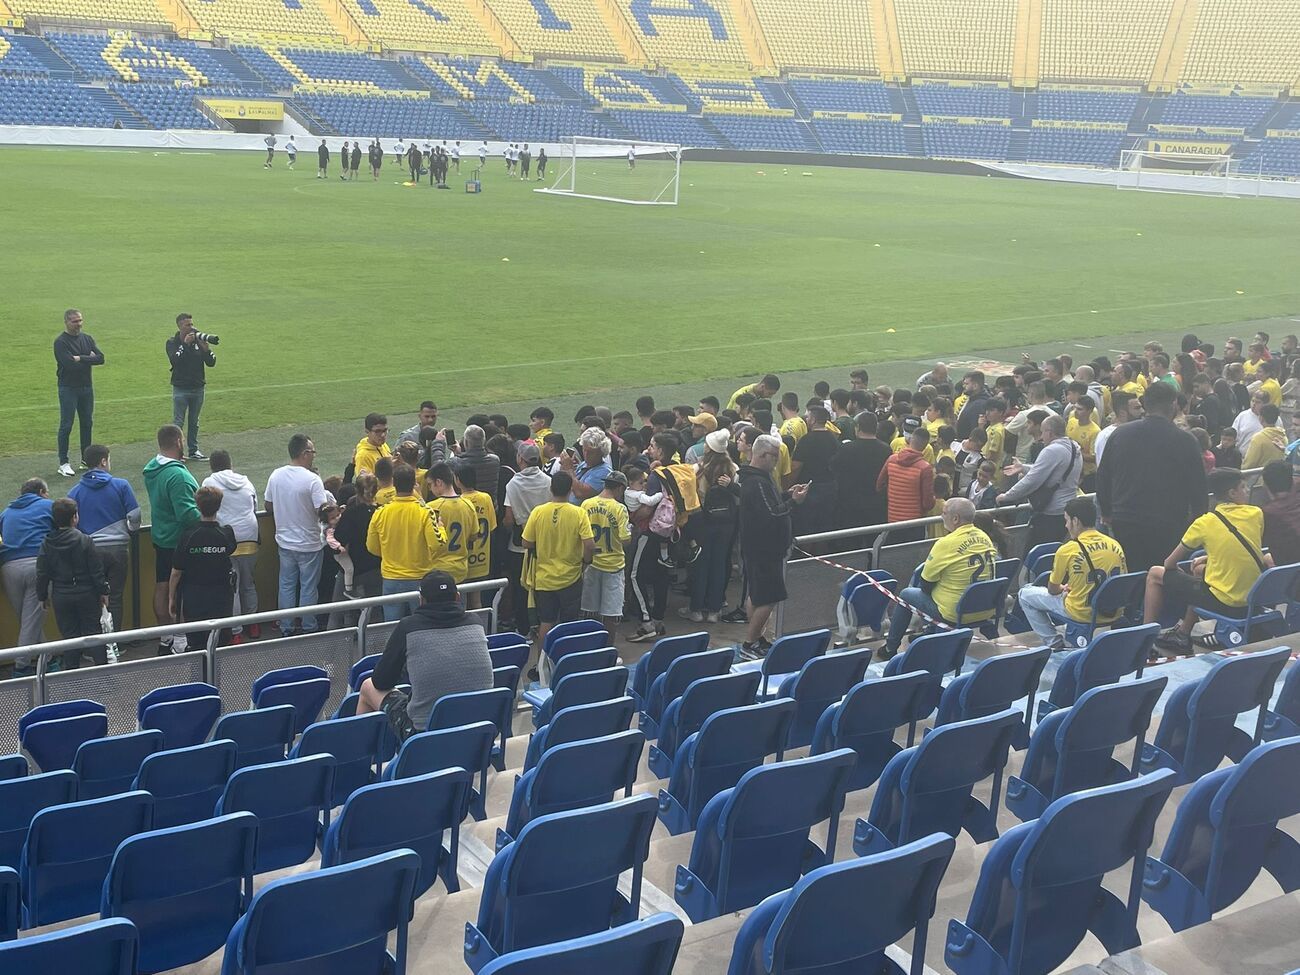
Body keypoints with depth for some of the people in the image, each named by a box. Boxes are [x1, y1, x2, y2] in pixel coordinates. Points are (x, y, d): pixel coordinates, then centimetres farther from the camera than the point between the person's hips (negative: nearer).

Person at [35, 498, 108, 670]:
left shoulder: (46, 544, -5)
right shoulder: (85, 540, -12)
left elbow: (42, 574, -1)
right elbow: (97, 570, -10)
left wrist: (43, 595, 11)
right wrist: (103, 591, 0)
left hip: (61, 596, 2)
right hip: (86, 594, -2)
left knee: (69, 634, 9)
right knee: (93, 631, 8)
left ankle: (72, 670, 11)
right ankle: (102, 665, 8)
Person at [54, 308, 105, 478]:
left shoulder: (87, 338, 8)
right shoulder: (61, 342, -11)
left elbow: (100, 358, -4)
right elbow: (70, 364, -23)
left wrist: (80, 359, -14)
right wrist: (89, 359, -10)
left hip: (86, 387, 6)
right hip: (68, 388, -6)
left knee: (87, 423, 12)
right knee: (66, 426, -3)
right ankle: (63, 464, 0)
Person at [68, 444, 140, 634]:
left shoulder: (75, 492, 2)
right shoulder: (121, 485, -3)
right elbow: (135, 516, -5)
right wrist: (129, 533, 16)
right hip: (118, 547, -1)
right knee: (115, 598, 7)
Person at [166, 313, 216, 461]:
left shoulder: (199, 341, 5)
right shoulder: (172, 343, -3)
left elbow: (211, 363, -1)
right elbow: (174, 360, -21)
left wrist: (206, 348, -17)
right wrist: (185, 344, -24)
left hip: (198, 387, 3)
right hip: (180, 388, -3)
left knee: (194, 422, 12)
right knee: (178, 422, -5)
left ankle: (194, 450, 20)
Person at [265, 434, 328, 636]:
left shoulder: (275, 476, -3)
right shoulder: (312, 479, -21)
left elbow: (269, 507, 6)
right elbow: (321, 511, -24)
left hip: (284, 542, 5)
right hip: (309, 544, -5)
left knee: (286, 585, 15)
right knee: (308, 588, 8)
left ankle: (286, 629, 22)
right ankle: (308, 629, 18)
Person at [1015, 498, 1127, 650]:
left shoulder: (1067, 551, -16)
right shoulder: (1115, 545, -1)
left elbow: (1052, 590, -4)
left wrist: (1063, 588, 21)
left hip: (1083, 614, -5)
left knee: (1025, 594, 13)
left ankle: (1054, 643, 13)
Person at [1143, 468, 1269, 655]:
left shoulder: (1205, 523, -11)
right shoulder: (1256, 514, -2)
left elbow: (1170, 564, -2)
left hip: (1222, 602, -5)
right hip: (1252, 598, 5)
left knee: (1154, 574, 10)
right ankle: (1182, 635, 39)